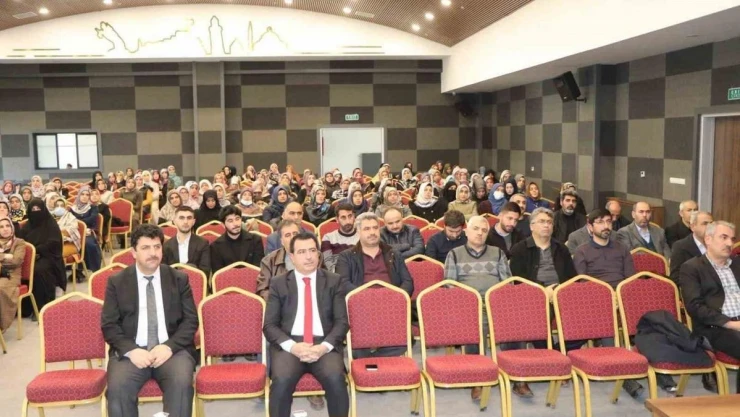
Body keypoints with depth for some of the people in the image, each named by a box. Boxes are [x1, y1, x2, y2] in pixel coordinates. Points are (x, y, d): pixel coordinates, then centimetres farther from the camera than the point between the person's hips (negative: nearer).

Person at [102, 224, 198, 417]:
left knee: (181, 383, -30)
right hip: (131, 352, 0)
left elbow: (191, 320, 5)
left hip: (172, 349, 0)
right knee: (117, 387, -29)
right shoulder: (117, 282, 8)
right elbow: (109, 325, 4)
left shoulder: (179, 279, 9)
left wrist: (170, 346, -12)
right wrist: (131, 350, -14)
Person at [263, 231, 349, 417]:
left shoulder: (333, 281, 10)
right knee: (282, 381, -31)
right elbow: (269, 325, 4)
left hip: (324, 344, 0)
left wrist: (324, 346, -15)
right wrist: (292, 346, -15)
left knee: (335, 379, -30)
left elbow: (342, 322, 4)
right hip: (289, 345, 0)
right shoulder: (278, 283, 9)